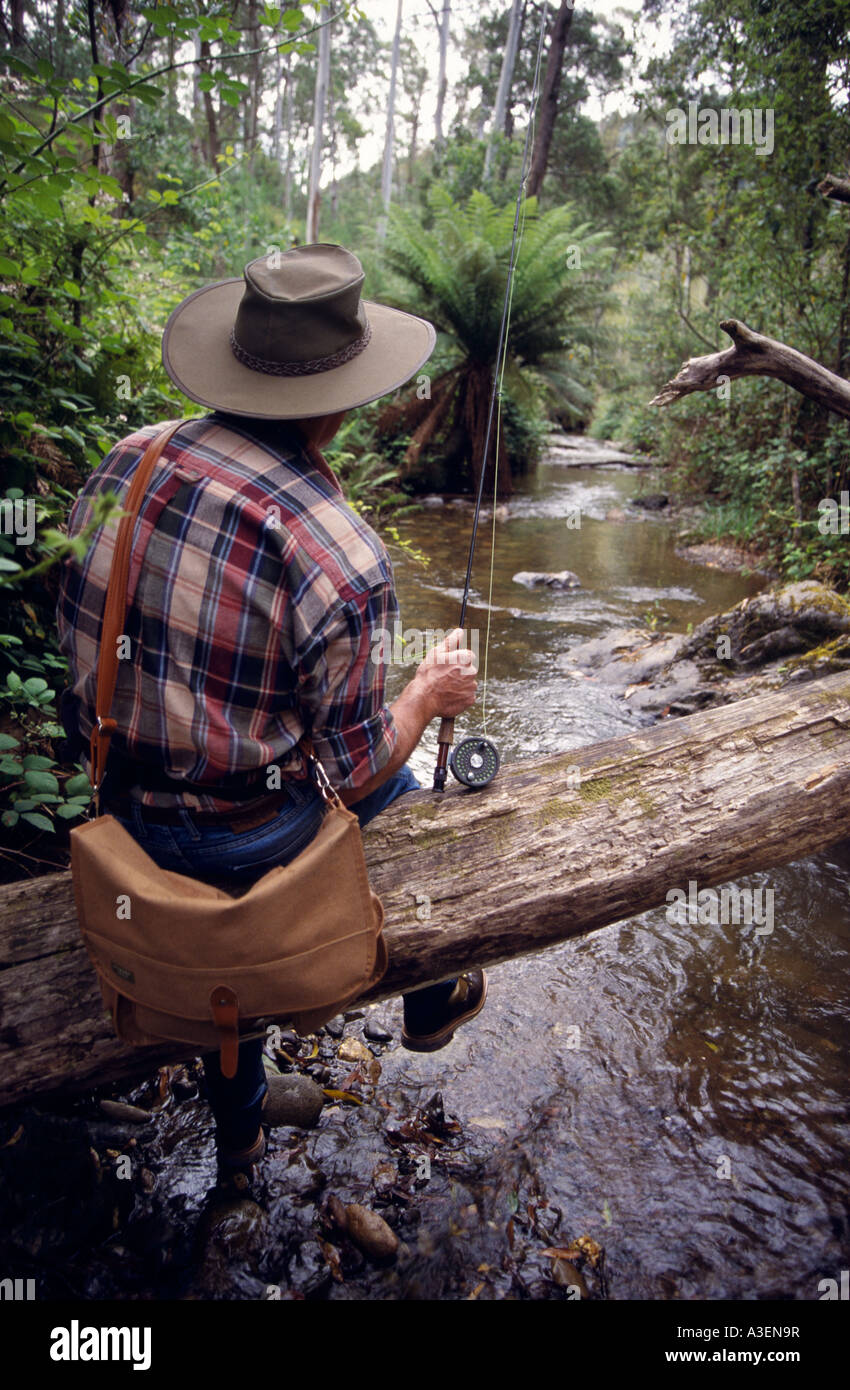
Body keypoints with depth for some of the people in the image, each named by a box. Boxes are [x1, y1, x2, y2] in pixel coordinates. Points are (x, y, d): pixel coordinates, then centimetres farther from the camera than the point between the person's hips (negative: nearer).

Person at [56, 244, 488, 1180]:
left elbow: (74, 634, 5)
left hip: (116, 807, 6)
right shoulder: (343, 559, -28)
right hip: (241, 838, -5)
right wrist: (430, 692, 0)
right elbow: (355, 769, -18)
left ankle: (238, 1134, 55)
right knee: (408, 795, 24)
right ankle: (433, 1004, 49)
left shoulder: (125, 461, -8)